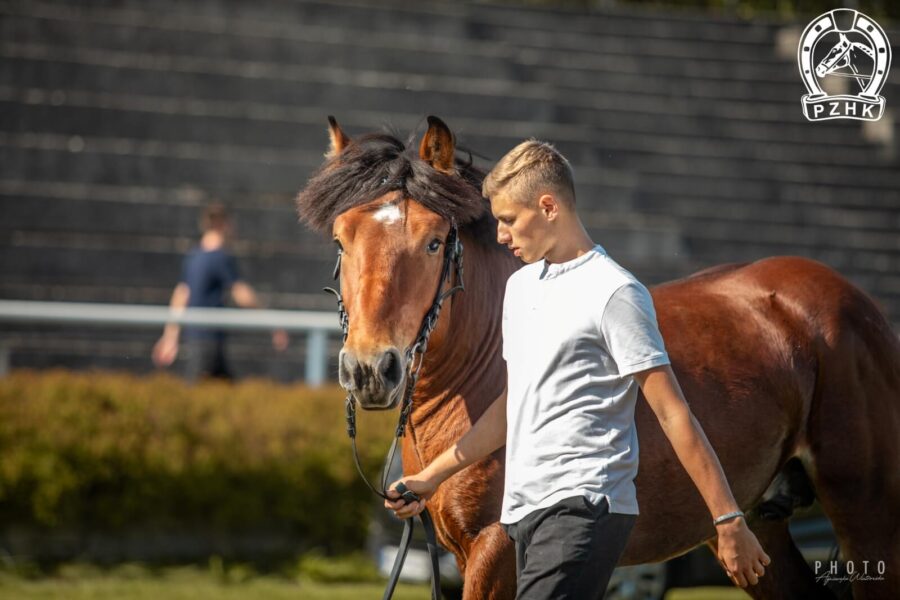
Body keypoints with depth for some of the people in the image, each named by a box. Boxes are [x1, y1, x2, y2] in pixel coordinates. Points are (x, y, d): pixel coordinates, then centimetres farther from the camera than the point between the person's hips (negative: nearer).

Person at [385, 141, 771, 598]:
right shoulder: (520, 287, 17)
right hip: (525, 511, 9)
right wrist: (432, 477, 27)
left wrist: (728, 520, -14)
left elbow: (672, 413, -11)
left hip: (582, 508, -9)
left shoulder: (614, 294, -9)